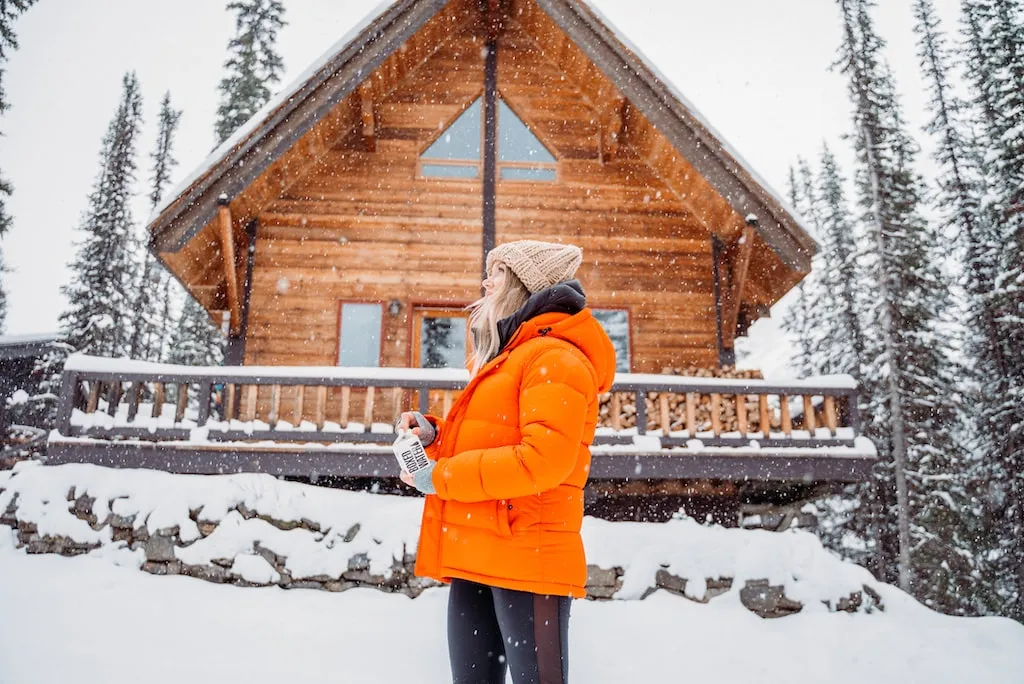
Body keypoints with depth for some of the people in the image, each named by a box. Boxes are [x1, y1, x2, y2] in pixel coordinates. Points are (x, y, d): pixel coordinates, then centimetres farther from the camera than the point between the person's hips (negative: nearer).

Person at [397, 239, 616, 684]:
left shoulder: (555, 355, -10)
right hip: (476, 558, 9)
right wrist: (435, 436, 7)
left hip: (524, 557, -9)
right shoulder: (503, 359, 21)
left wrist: (441, 477, -15)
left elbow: (544, 459, -22)